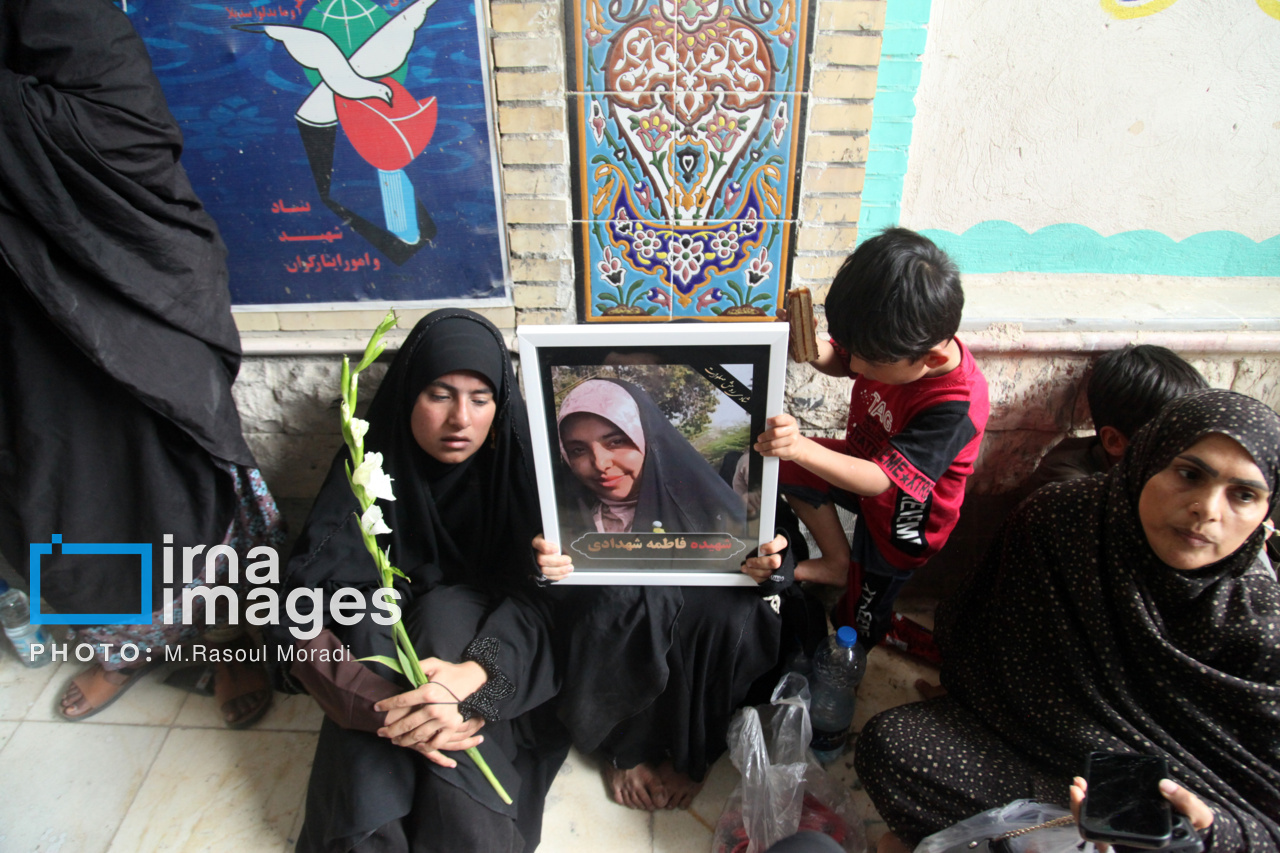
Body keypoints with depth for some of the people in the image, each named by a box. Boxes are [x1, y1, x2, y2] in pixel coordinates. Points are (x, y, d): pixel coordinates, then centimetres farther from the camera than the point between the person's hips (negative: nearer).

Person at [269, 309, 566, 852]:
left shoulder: (516, 462, -14)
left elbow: (536, 597, -21)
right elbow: (302, 614, -19)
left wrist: (474, 676, -40)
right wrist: (383, 703, -35)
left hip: (485, 640, 1)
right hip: (383, 643, 0)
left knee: (445, 609, -32)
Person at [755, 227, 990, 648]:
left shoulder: (955, 407, -41)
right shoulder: (894, 344, -24)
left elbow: (881, 479, -40)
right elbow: (841, 361, -3)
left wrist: (801, 449, -53)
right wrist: (815, 351, -28)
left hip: (903, 509, -6)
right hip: (866, 461, 6)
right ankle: (838, 561, 15)